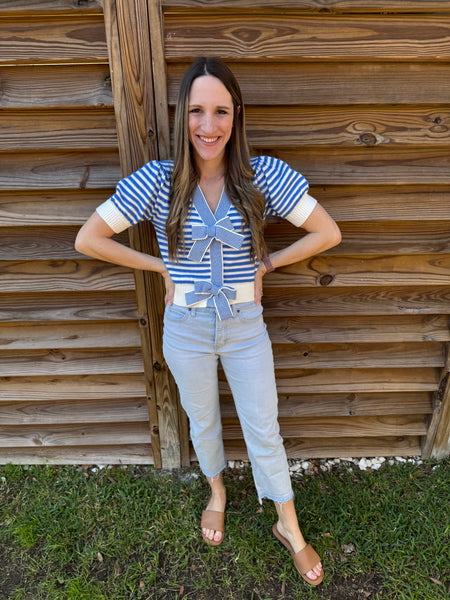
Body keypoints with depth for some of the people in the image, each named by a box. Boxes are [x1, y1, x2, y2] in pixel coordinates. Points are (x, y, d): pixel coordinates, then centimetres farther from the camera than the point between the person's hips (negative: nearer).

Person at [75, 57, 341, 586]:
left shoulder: (264, 175, -11)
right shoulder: (157, 181, -11)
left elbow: (327, 232, -6)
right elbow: (88, 239, -7)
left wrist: (267, 263, -7)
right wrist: (160, 266, -7)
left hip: (246, 327, 0)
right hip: (186, 329, 1)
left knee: (264, 431, 14)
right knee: (202, 421, 23)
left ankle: (289, 528, 41)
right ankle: (217, 492, 55)